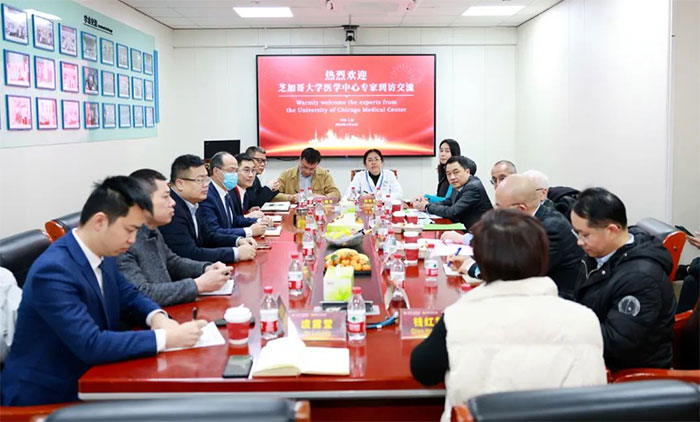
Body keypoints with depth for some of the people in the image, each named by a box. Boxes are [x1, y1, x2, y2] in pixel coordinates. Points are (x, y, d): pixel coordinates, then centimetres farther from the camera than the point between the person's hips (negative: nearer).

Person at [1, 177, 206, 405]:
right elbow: (91, 345, -30)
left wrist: (157, 317, -8)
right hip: (47, 393, -7)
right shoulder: (52, 270, -26)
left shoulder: (103, 254, -1)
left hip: (87, 377, 8)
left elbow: (128, 295, 14)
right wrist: (167, 338, -29)